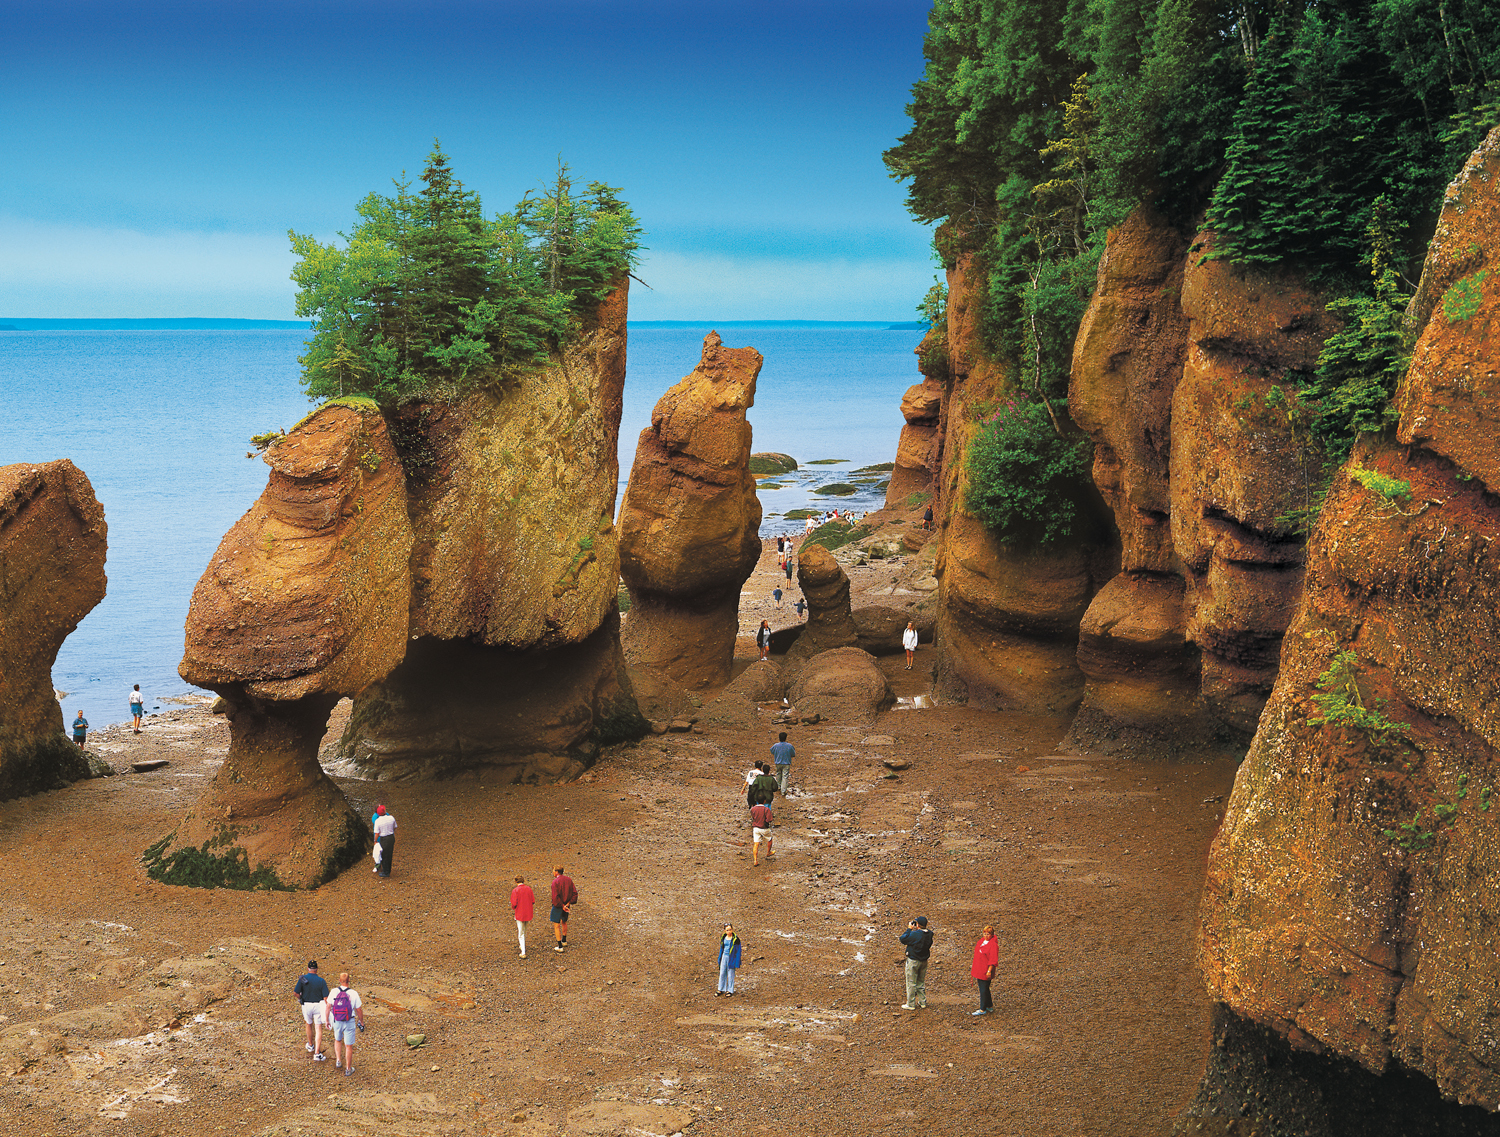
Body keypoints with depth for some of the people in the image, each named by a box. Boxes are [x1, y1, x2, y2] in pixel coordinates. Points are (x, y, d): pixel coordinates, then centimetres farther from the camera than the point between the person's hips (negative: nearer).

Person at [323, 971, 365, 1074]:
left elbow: (328, 1007, -5)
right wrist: (361, 1022, 8)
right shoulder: (354, 994, -15)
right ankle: (348, 1069, 18)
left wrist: (327, 1021, 9)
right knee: (348, 1046, 10)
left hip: (336, 1022, 2)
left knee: (338, 1040, 31)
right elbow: (359, 1010, -8)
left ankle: (338, 1060, 26)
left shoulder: (334, 992, -11)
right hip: (349, 1023, -2)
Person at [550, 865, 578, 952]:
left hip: (558, 906, -7)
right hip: (566, 905, 7)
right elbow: (574, 893, -2)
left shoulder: (555, 882, -20)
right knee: (564, 922, 26)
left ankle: (560, 946, 2)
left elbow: (555, 897, -25)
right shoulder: (569, 880, -1)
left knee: (556, 926, 1)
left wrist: (562, 906, -18)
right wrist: (569, 903, -6)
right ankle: (564, 941, 42)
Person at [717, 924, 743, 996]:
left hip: (731, 958, -5)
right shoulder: (723, 938, 6)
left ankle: (730, 990, 12)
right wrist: (719, 959, 17)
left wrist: (736, 962, -10)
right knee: (722, 973, 8)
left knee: (730, 975, 1)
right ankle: (721, 990, 18)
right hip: (724, 957, 5)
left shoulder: (736, 939, -10)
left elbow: (738, 951, -8)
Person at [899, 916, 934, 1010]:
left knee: (911, 983, 3)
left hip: (913, 961, -7)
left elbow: (903, 939, -15)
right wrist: (915, 929, 3)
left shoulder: (915, 934, -24)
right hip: (924, 961, 7)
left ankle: (911, 1004, 8)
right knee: (921, 982, 20)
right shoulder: (929, 934, -4)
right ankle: (922, 1002, 26)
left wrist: (909, 929, -8)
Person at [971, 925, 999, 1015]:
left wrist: (989, 971, -24)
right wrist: (974, 967, 24)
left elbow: (993, 960, -20)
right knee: (984, 989, 18)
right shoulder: (982, 940, 8)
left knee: (984, 990, -1)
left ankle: (983, 1009, 8)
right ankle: (990, 1006, 31)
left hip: (986, 971, -9)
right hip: (979, 970, 9)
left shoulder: (993, 944, -18)